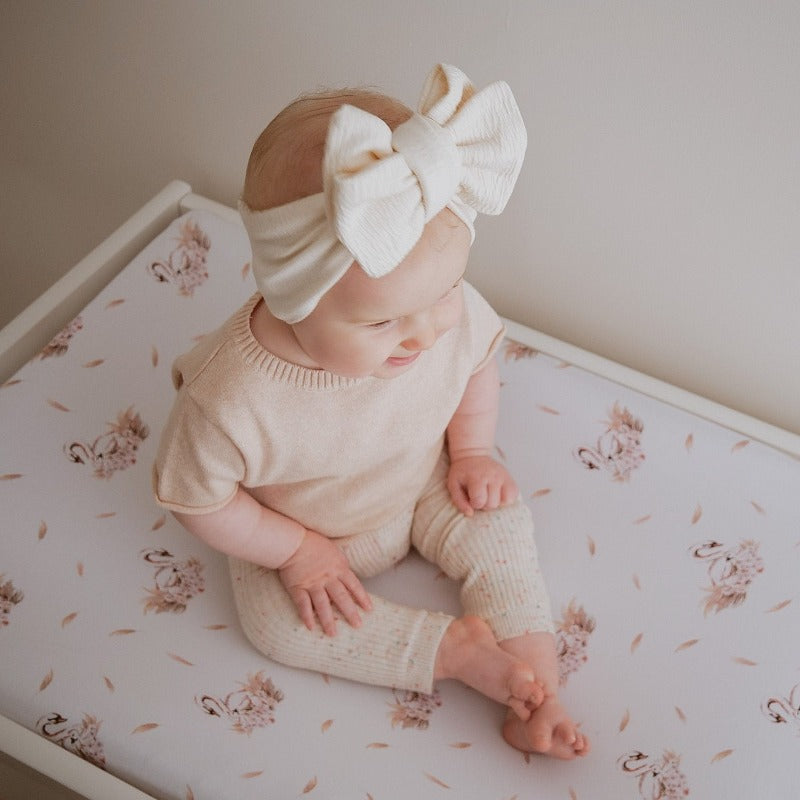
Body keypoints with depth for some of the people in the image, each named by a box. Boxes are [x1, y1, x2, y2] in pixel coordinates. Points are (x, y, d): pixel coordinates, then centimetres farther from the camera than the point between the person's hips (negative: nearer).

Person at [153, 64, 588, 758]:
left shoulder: (451, 312, -29)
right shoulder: (231, 397, -41)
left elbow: (480, 364, -3)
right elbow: (195, 497, -22)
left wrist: (472, 451, -10)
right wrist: (293, 552, -18)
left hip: (425, 492, 2)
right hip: (303, 533, -2)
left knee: (499, 523, -13)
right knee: (277, 618, -17)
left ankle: (534, 697, 0)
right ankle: (455, 649, -9)